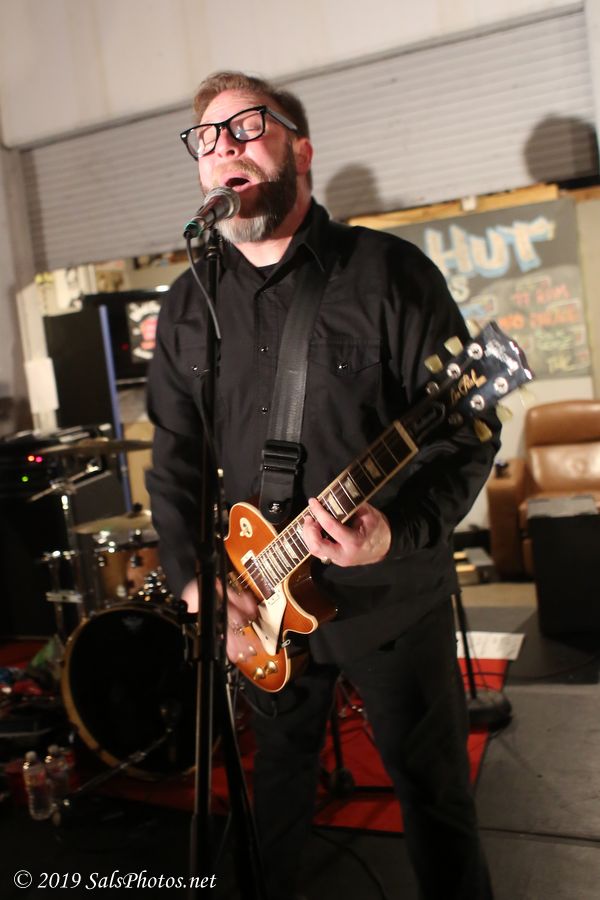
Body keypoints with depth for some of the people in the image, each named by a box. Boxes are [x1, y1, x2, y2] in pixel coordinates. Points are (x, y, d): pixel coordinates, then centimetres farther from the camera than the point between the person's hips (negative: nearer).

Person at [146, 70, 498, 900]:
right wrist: (193, 579, -6)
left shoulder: (388, 271, -11)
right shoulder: (189, 306, 3)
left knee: (433, 787, 13)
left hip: (393, 598, -3)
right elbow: (174, 459, 6)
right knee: (278, 778, 23)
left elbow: (467, 431, -13)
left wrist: (399, 532, -29)